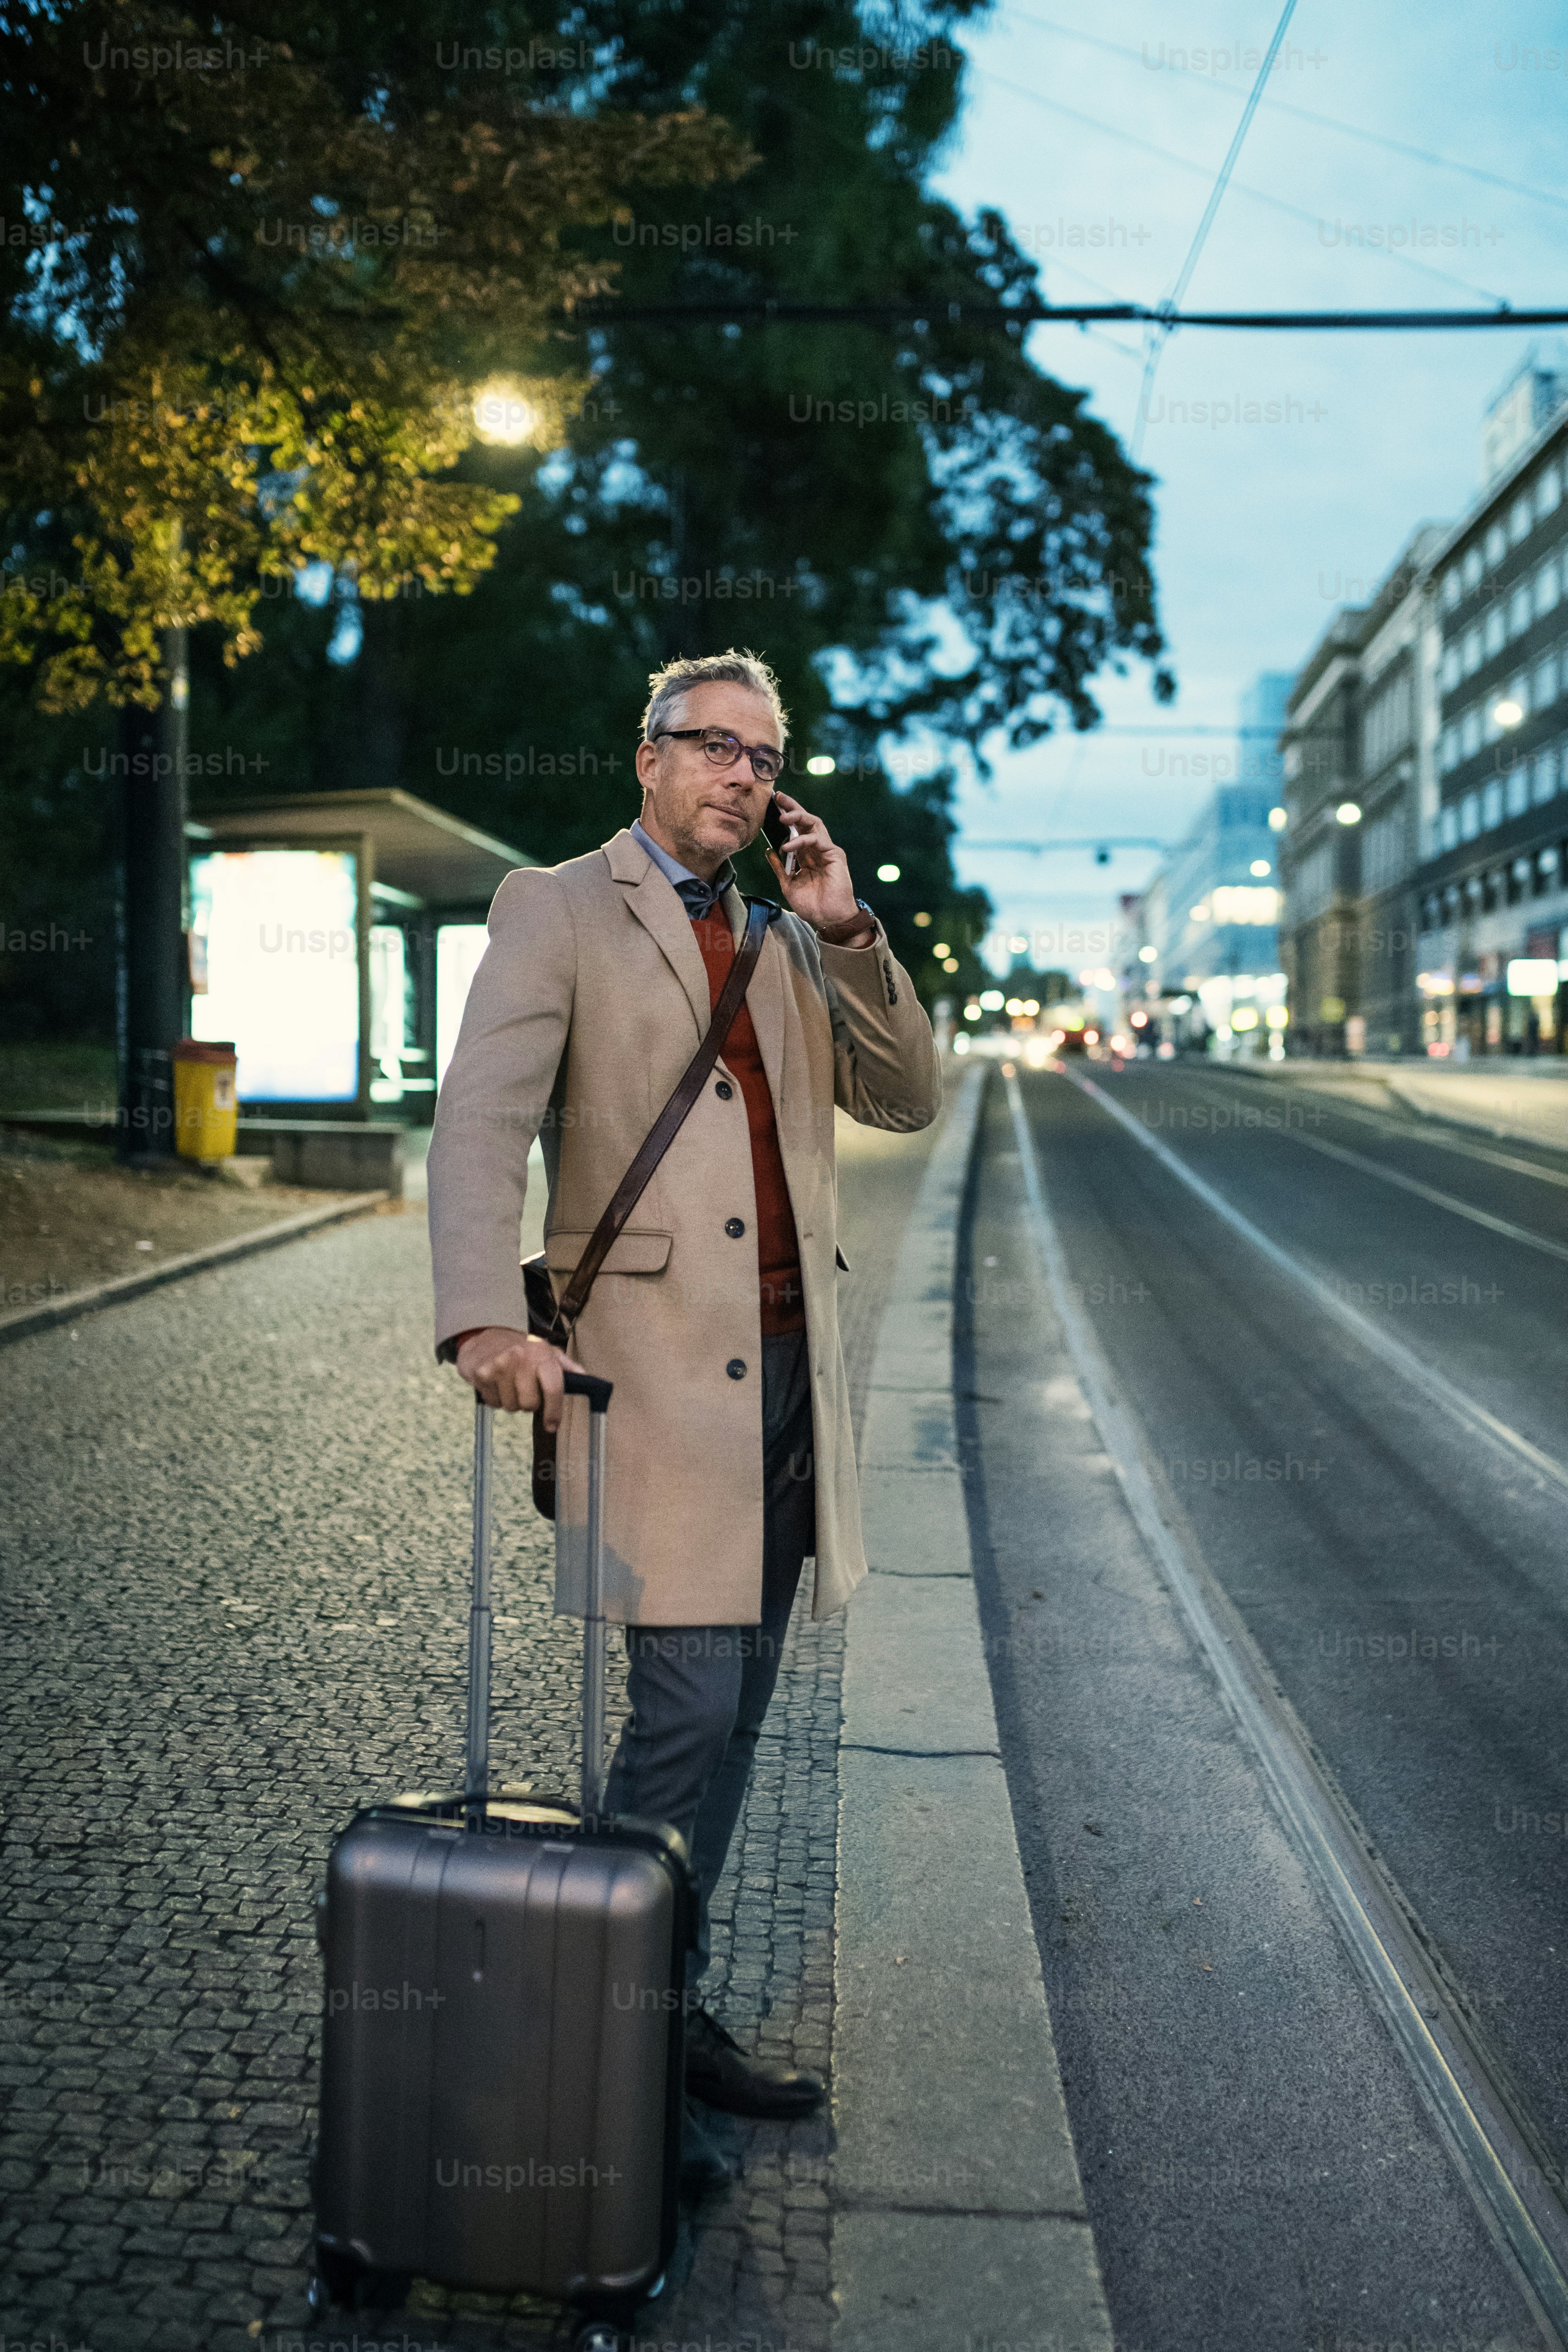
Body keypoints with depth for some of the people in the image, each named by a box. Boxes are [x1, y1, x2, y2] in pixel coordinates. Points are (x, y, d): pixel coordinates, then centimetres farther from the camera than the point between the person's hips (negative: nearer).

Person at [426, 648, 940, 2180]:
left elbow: (906, 1100, 11)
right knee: (686, 1705, -10)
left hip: (786, 1364, 7)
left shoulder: (783, 934, 19)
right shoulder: (558, 907, 0)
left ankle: (675, 2013, 24)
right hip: (657, 1362, -6)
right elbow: (480, 1120, -12)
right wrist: (485, 1319, -27)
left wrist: (845, 932, -1)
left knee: (731, 1713, 11)